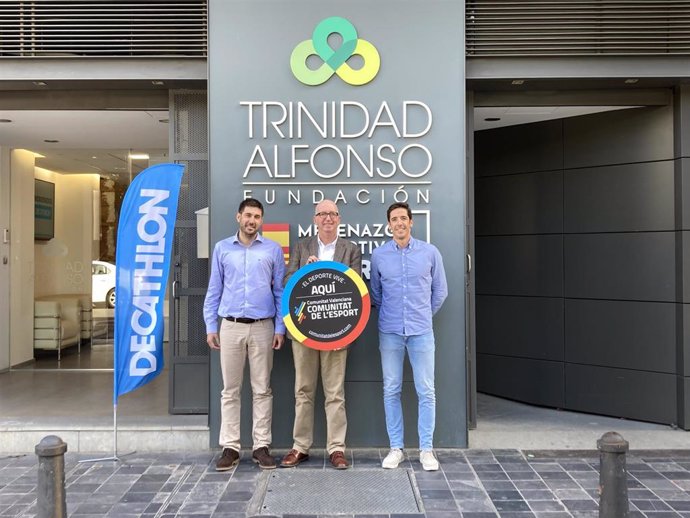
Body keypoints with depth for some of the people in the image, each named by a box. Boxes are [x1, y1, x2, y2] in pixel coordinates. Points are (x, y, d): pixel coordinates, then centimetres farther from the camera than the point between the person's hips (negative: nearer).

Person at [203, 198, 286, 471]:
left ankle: (261, 446, 14)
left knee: (262, 390, 6)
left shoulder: (273, 250, 4)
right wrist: (210, 327, 3)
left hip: (263, 327, -1)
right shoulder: (222, 248, 7)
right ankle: (230, 447, 14)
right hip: (231, 326, 1)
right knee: (230, 390, 6)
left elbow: (281, 291, 5)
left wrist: (280, 327, -1)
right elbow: (214, 291, 8)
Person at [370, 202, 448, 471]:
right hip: (390, 331, 1)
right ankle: (396, 448, 17)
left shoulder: (430, 252, 1)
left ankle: (426, 449, 13)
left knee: (426, 391, 2)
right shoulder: (379, 255, 2)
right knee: (391, 391, 6)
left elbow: (440, 291, 10)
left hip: (421, 331, -1)